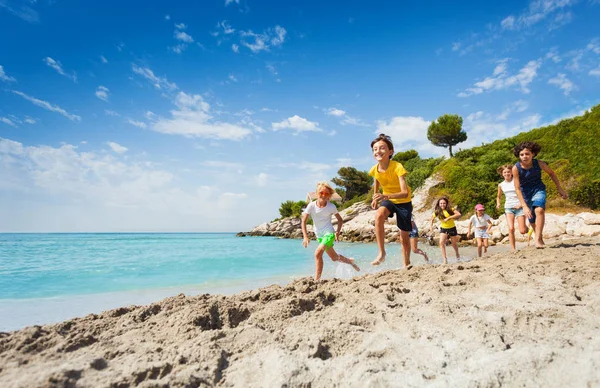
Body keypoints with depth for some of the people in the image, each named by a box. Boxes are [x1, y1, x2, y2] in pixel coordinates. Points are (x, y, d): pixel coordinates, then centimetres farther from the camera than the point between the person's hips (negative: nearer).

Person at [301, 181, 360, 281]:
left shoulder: (331, 207, -9)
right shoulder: (311, 206, -9)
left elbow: (340, 220, 4)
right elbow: (304, 221, -10)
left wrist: (337, 232, -10)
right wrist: (305, 237, -18)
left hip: (329, 234, -4)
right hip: (319, 235, 4)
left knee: (318, 253, -25)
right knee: (334, 257, 17)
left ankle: (316, 279, -15)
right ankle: (350, 261, 47)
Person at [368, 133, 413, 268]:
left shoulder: (397, 167, -29)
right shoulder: (375, 169, -14)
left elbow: (405, 193, -38)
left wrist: (385, 196, -53)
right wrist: (375, 198, 6)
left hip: (403, 202, -3)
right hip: (388, 199, 3)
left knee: (404, 238, 4)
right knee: (378, 216, -33)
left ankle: (406, 265, 27)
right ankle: (381, 253, -24)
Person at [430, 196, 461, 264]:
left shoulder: (450, 209, -15)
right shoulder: (437, 212, -8)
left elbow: (459, 214, -28)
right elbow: (432, 218, 8)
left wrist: (448, 218, -33)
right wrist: (431, 226, -3)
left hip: (452, 228, -1)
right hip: (443, 229, 1)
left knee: (454, 243, 15)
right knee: (441, 242, -21)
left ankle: (457, 254, 46)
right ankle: (445, 259, -18)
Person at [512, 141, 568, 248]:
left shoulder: (539, 164, -18)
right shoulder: (516, 168, -23)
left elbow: (552, 173, 3)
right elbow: (517, 188, -21)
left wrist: (560, 189, 9)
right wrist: (524, 206, -26)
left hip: (538, 190, 0)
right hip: (525, 193, 1)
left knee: (539, 209, -30)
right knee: (532, 221, 11)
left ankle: (538, 240, -25)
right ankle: (539, 236, 40)